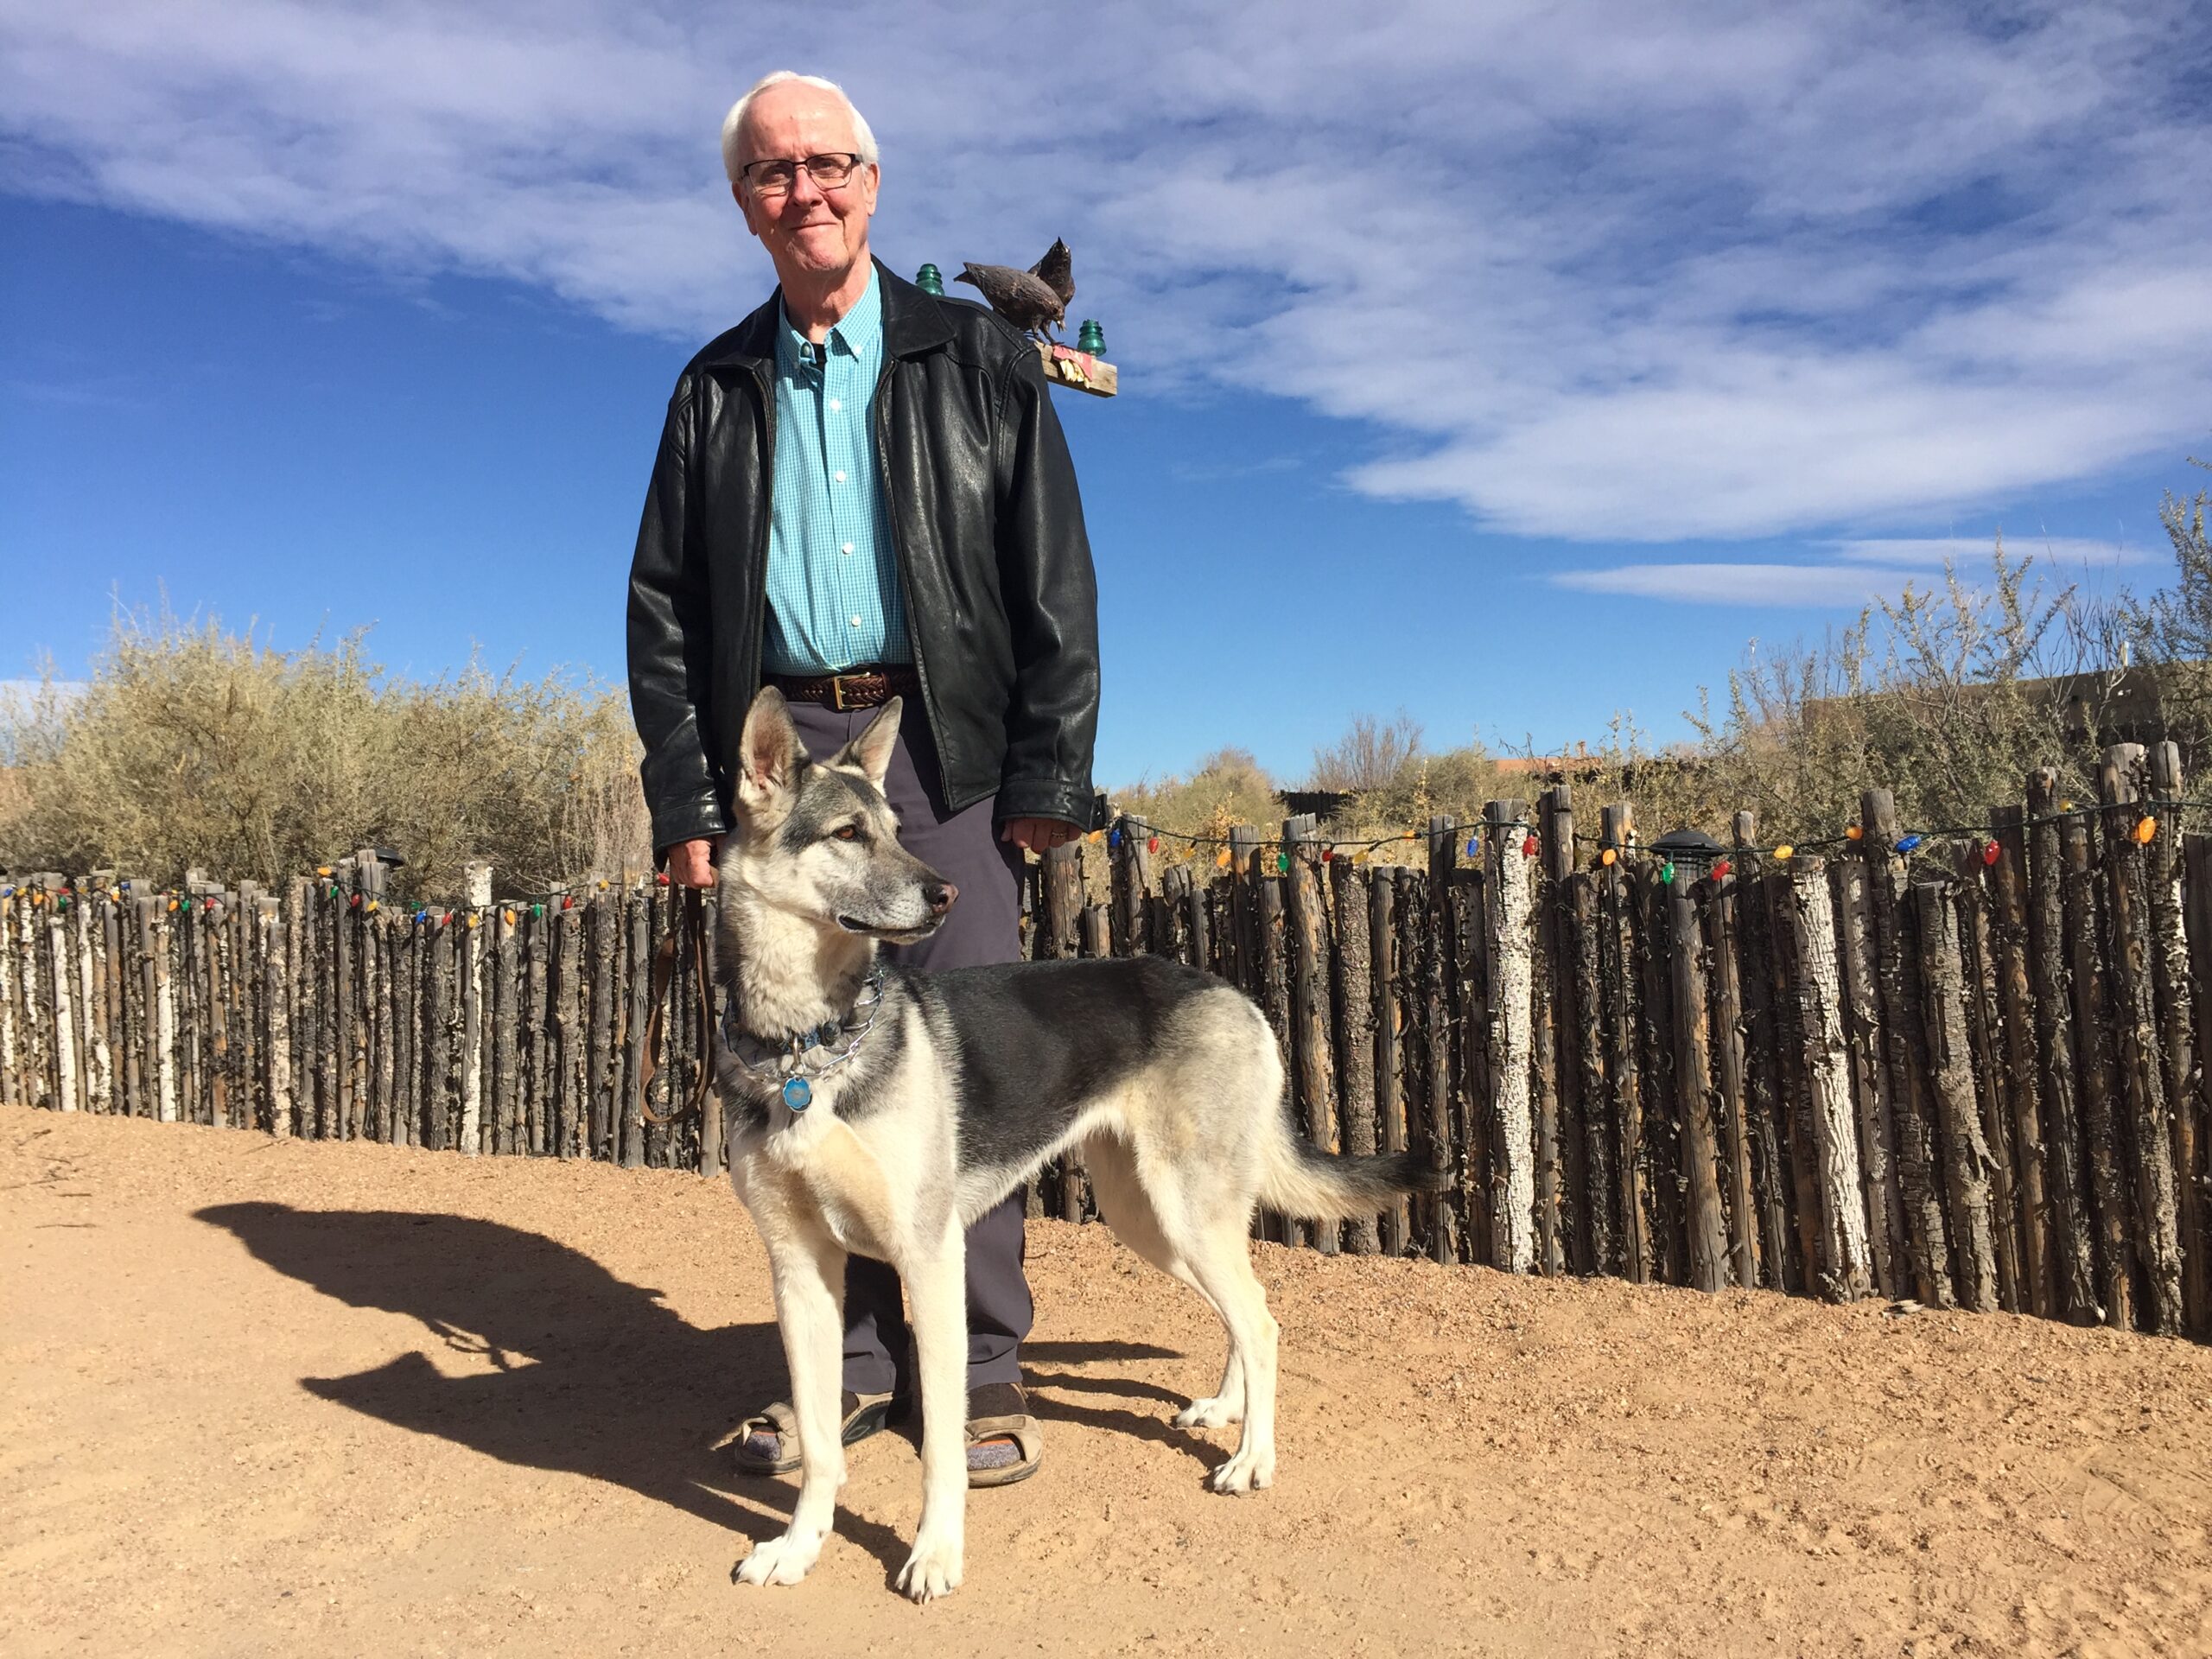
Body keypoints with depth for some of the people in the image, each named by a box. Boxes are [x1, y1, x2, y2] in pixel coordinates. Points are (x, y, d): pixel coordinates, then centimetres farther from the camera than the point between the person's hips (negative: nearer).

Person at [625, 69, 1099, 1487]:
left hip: (942, 750, -2)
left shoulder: (977, 359, 8)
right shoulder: (715, 390, 16)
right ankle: (854, 1359, 17)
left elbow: (1054, 583, 1)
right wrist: (684, 796, 2)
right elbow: (662, 607, 12)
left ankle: (984, 1368, 10)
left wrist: (1048, 777, -7)